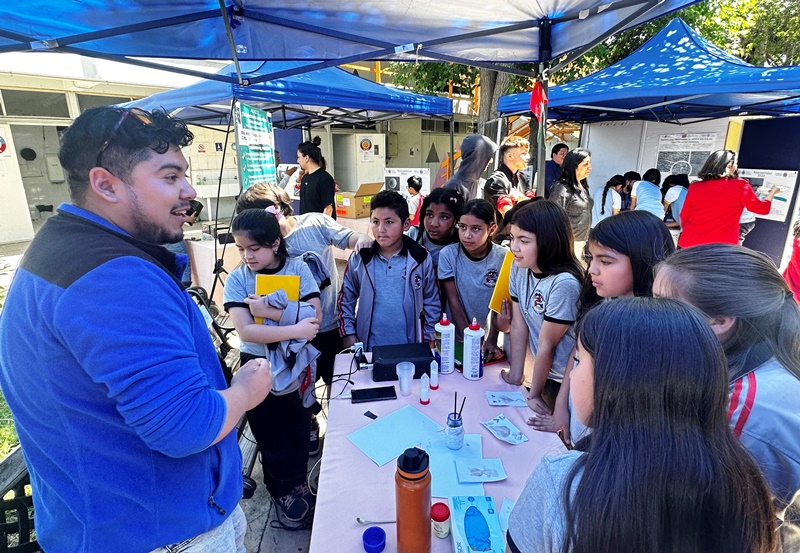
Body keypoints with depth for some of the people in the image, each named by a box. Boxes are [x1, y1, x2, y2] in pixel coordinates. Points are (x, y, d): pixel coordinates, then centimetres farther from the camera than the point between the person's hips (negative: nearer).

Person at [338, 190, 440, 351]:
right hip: (368, 347, 1)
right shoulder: (359, 259, -5)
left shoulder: (422, 259, -6)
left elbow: (432, 303, 1)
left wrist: (428, 339, 0)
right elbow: (346, 298, 6)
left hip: (410, 349, 0)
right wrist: (348, 334, 1)